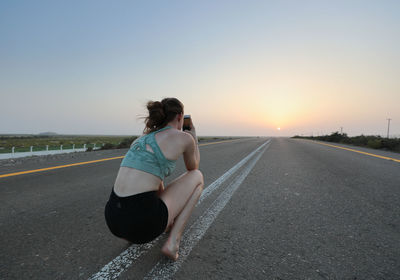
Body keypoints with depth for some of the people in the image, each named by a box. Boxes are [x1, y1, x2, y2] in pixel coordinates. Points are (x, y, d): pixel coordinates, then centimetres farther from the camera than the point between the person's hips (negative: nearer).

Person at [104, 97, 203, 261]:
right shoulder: (184, 137, 0)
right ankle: (173, 242, 5)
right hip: (143, 221, -7)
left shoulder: (143, 138, 19)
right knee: (197, 176, 15)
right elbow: (193, 167, 21)